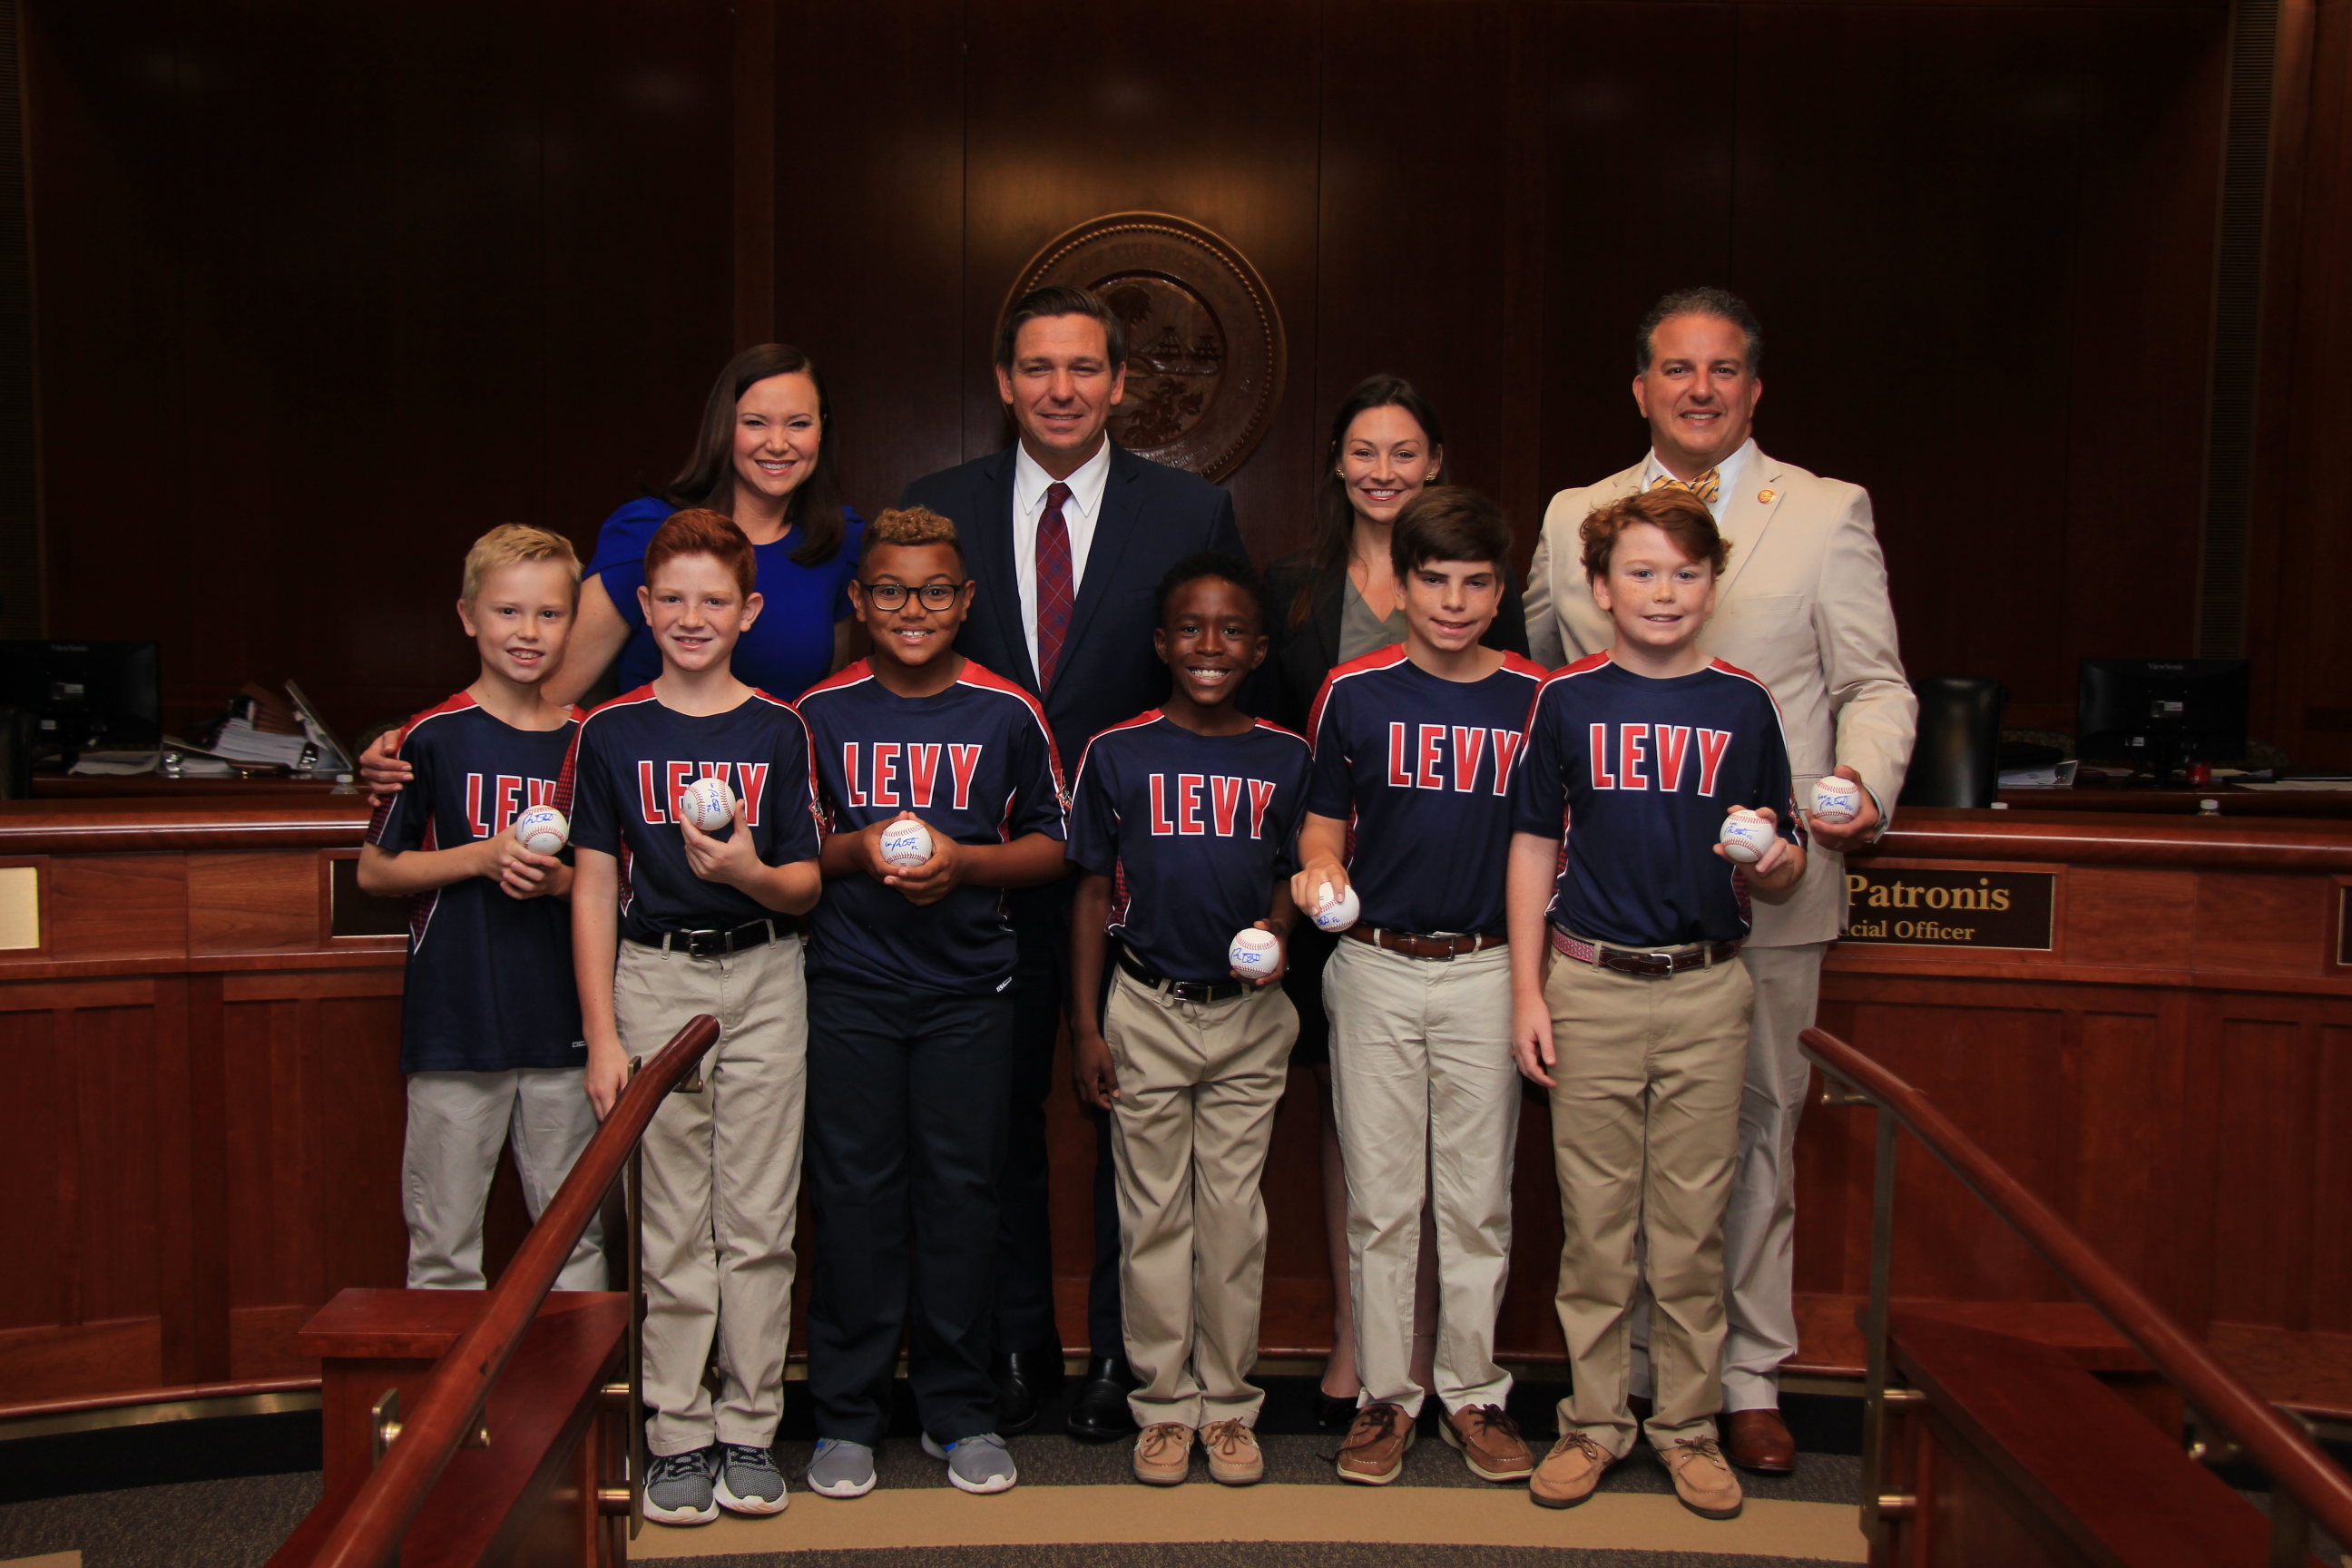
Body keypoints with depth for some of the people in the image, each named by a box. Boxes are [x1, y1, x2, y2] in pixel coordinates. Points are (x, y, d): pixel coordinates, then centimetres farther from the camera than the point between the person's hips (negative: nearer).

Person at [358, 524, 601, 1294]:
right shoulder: (433, 737, -3)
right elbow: (374, 870, 1)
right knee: (444, 1245, 7)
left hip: (561, 1030, 2)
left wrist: (560, 879, -9)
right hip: (453, 1027, -2)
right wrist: (483, 858, -13)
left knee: (576, 1239, 11)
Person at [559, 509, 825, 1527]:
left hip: (764, 981, 1)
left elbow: (806, 885, 4)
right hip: (654, 979, 0)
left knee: (759, 1221, 4)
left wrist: (750, 871, -20)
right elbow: (594, 889, 1)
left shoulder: (778, 731, 3)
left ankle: (750, 1432, 16)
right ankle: (678, 1435, 16)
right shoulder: (610, 733, 2)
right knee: (674, 1224, 4)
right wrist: (601, 1037, -4)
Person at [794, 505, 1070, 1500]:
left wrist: (962, 861, -12)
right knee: (854, 1192, 4)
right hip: (851, 988, 0)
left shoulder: (1007, 713, 0)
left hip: (969, 988, 0)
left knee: (960, 1190, 4)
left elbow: (1050, 847, 6)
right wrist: (857, 850, -12)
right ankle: (847, 1413, 17)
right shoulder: (822, 712, 1)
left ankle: (960, 1412, 19)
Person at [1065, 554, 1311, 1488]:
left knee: (1235, 1213, 8)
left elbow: (1291, 876, 12)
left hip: (1250, 1011, 1)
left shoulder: (1285, 759, 1)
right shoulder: (1118, 754, -3)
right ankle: (1166, 1402, 21)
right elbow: (1093, 893, 1)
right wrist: (1086, 1026, -2)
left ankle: (1229, 1403, 21)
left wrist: (1277, 933, -11)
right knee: (1154, 1212, 7)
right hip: (1146, 1009, -1)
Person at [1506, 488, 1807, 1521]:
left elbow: (1780, 873, 8)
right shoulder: (1568, 701, 1)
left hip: (1707, 990, 1)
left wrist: (1774, 862, -16)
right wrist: (1527, 991, -1)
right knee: (1595, 1222, 7)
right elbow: (1534, 848, 4)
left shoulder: (1743, 707, 3)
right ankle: (1596, 1418, 22)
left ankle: (1688, 1424, 22)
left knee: (1691, 1227, 8)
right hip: (1590, 985, 0)